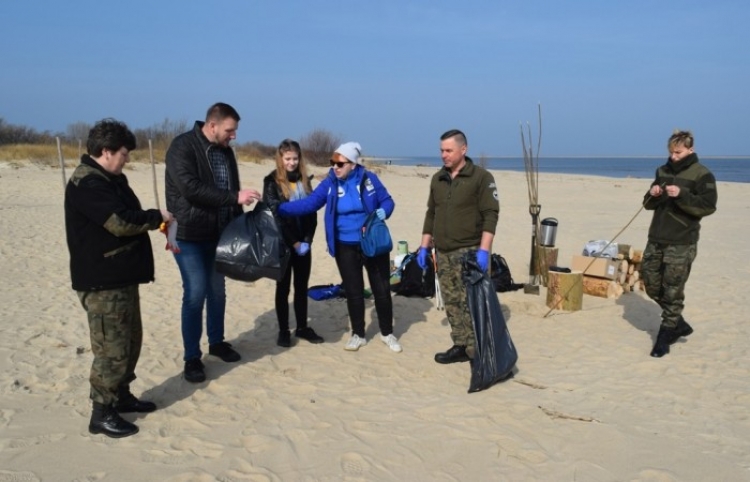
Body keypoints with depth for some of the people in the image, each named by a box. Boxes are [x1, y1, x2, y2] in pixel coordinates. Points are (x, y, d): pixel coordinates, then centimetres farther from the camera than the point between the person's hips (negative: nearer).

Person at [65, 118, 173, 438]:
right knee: (112, 348, -3)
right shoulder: (87, 184, -19)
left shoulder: (110, 179, 15)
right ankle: (102, 412, 9)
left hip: (121, 277, 10)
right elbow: (121, 222, -27)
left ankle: (121, 395, 33)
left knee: (131, 340, 18)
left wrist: (154, 220, 0)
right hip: (102, 283, -10)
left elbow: (127, 216, 19)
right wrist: (157, 217, -12)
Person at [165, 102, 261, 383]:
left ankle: (216, 342, 32)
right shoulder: (182, 147, -15)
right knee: (195, 294, -6)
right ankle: (191, 357, 7)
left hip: (219, 234, 7)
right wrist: (235, 197, -29)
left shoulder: (225, 151, 8)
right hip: (189, 236, -7)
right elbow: (191, 188, -27)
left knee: (217, 291, 14)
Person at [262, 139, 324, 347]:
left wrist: (307, 239, -4)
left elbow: (312, 211, 7)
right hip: (283, 244, -4)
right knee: (283, 288, 4)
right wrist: (293, 242, -14)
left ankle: (302, 327, 22)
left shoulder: (304, 180, 9)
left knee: (302, 287, 11)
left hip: (303, 244, 4)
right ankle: (283, 331, 13)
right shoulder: (272, 182, -5)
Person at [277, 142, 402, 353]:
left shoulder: (369, 179, -8)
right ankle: (358, 334, 25)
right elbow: (308, 203, -11)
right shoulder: (329, 183, -5)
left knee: (382, 289, 6)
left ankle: (387, 333, 24)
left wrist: (382, 212, -21)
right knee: (353, 291, 9)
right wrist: (278, 208, -22)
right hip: (345, 247, 1)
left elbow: (387, 201, 1)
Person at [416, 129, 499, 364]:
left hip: (469, 252, -6)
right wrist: (424, 246, 14)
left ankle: (476, 351, 2)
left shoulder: (481, 177, -6)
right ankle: (460, 346, 19)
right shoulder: (438, 179, 12)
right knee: (451, 303, 9)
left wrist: (484, 250, -19)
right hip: (443, 253, 6)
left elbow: (490, 215, -11)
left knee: (470, 303, -6)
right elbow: (431, 214, 18)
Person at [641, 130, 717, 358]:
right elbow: (649, 204, 17)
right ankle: (679, 325, 27)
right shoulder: (663, 171, 12)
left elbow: (708, 206, -13)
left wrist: (682, 195, -25)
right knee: (651, 284, 10)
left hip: (681, 242, -7)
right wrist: (652, 195, -6)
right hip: (656, 238, 7)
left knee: (673, 292, -4)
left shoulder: (702, 174, -5)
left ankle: (664, 337, 8)